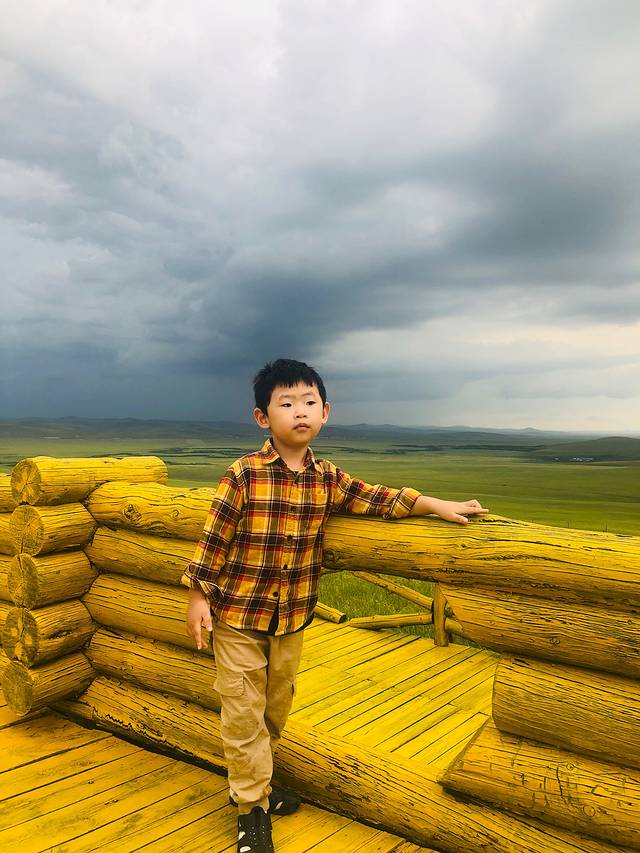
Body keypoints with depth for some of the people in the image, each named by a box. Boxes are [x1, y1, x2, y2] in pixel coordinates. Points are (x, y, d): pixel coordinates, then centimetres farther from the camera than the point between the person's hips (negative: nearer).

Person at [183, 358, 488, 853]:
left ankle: (255, 779, 43)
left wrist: (437, 506, -5)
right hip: (237, 612, -4)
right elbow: (215, 537, -10)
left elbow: (379, 499, 3)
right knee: (243, 709, 6)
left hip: (293, 616, 5)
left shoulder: (327, 479, -2)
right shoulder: (244, 474, -15)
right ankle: (253, 804, 25)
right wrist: (198, 594, -8)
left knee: (279, 701, 19)